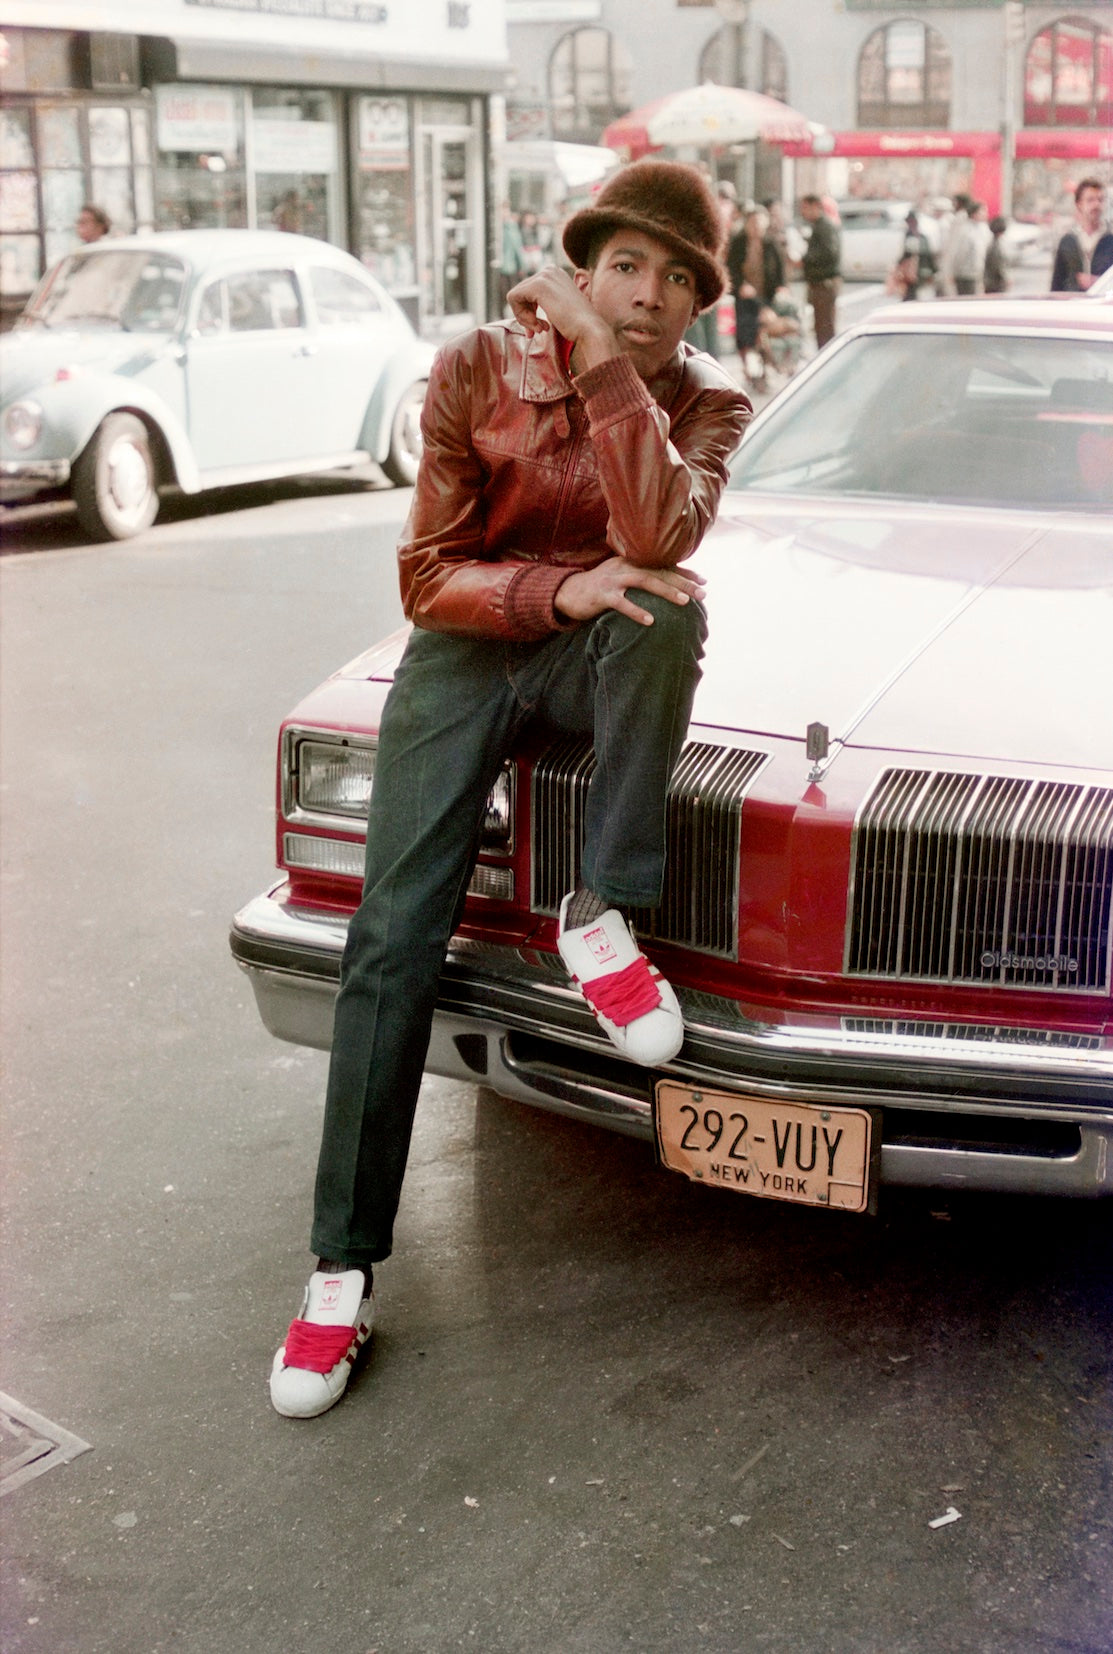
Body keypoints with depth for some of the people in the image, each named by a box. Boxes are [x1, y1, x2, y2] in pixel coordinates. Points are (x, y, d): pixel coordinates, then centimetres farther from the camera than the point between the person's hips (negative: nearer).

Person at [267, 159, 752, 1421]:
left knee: (668, 606, -37)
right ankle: (344, 1263, -7)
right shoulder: (475, 369, -8)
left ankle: (602, 917, -23)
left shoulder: (706, 405, -6)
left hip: (601, 655, 1)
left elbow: (660, 540, -28)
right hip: (467, 652, 0)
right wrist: (558, 590, -25)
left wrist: (605, 367, -30)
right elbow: (427, 577, -10)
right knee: (395, 937, -15)